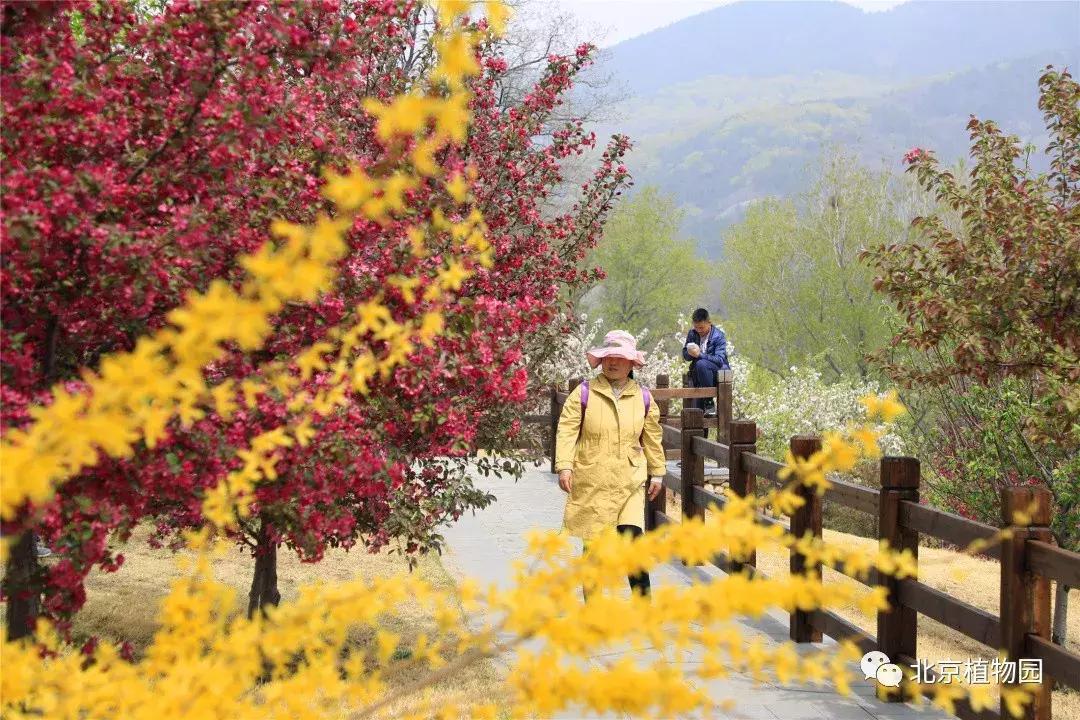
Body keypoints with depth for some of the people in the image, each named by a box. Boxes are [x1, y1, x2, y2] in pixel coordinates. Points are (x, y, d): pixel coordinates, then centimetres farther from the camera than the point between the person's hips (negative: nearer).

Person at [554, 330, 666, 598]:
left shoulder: (643, 397, 9)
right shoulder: (584, 393, 0)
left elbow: (652, 438, 18)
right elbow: (567, 430, -4)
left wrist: (657, 473, 19)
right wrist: (564, 466, -14)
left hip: (630, 482, 1)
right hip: (591, 482, -1)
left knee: (631, 537, -11)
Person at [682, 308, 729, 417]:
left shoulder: (718, 336, -9)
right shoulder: (692, 334, 7)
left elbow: (719, 360, -18)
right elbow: (685, 355, 9)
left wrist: (700, 355, -28)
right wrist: (690, 353, -15)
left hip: (718, 372, -3)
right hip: (699, 376, 3)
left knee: (701, 364, -37)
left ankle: (709, 403, -27)